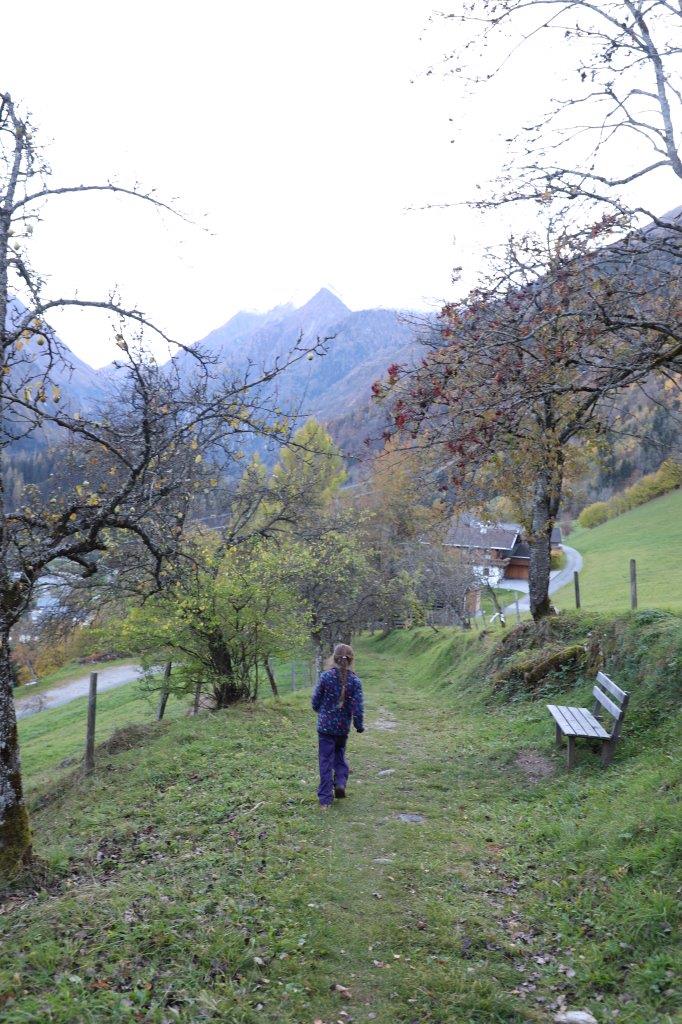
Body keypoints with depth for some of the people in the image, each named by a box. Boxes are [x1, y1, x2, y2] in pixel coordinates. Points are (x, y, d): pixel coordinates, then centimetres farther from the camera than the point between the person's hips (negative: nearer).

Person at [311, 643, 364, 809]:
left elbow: (316, 700, -4)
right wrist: (359, 725, 6)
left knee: (326, 760, 5)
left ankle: (325, 799, 7)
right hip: (343, 727, 2)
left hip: (325, 725, -1)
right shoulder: (354, 681, -10)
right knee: (340, 754, 25)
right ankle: (340, 782, 7)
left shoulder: (326, 676, -12)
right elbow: (358, 707, -10)